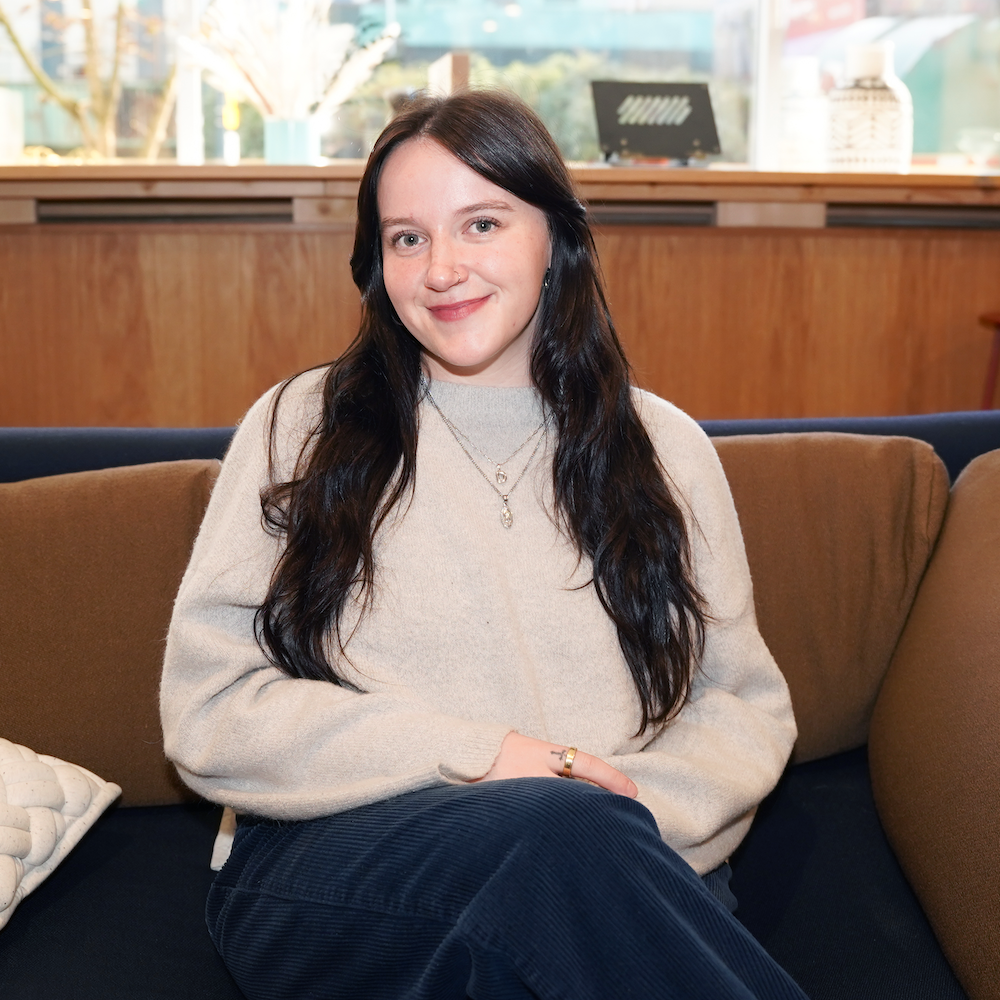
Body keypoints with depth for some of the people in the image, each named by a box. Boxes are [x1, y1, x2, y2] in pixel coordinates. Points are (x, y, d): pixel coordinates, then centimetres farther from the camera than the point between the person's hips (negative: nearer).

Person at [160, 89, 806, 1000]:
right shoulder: (302, 429, 7)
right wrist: (477, 756, -11)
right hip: (334, 872, -1)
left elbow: (746, 703, 12)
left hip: (620, 865, 2)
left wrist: (639, 814, -11)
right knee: (559, 827, -35)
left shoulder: (664, 446, 14)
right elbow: (206, 714, 0)